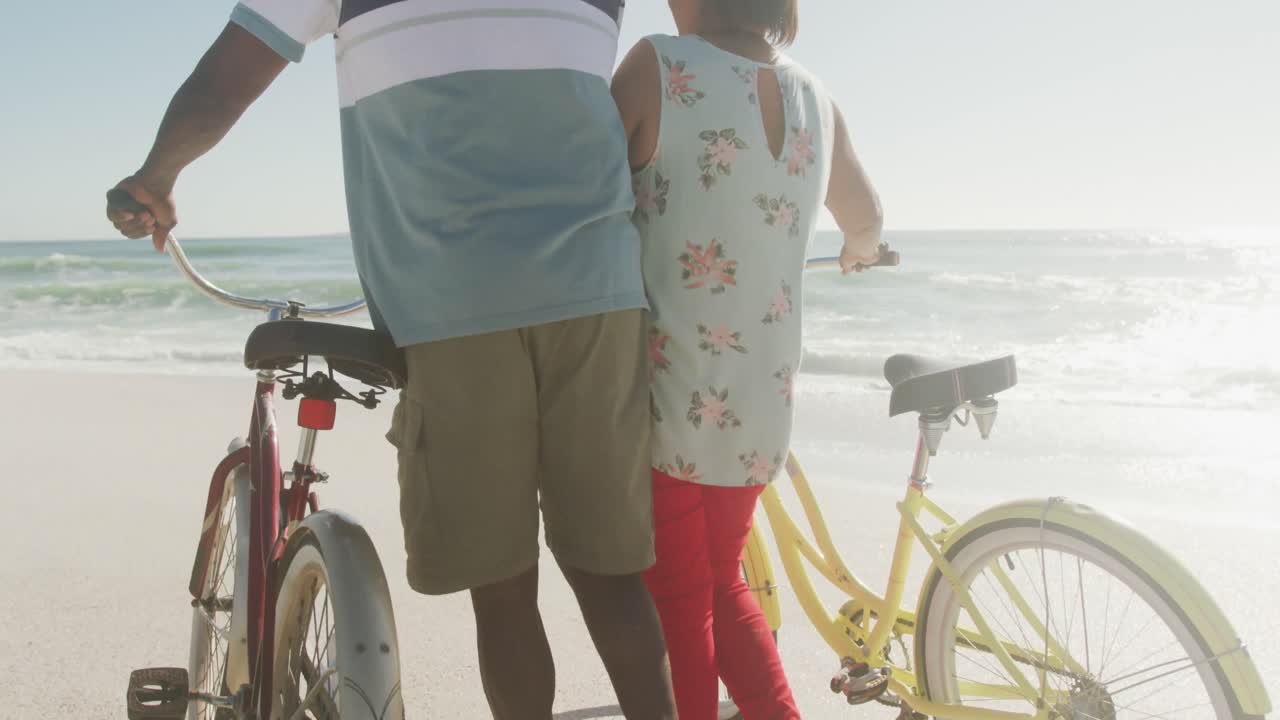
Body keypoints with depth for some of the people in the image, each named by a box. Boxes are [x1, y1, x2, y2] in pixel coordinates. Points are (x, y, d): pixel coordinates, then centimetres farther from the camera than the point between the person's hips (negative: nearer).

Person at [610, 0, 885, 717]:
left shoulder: (660, 67, -12)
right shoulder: (816, 98, 4)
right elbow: (867, 220, 19)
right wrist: (860, 251, 42)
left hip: (665, 397, -4)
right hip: (762, 401, 5)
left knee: (680, 600, 13)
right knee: (723, 583, 24)